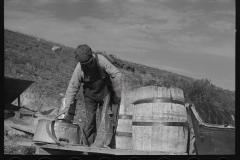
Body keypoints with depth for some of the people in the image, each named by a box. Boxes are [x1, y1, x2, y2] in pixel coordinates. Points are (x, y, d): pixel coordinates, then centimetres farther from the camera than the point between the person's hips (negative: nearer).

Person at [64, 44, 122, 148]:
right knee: (89, 119, 1)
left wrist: (117, 94, -11)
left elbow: (116, 74, -17)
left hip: (104, 90, -1)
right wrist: (66, 107, -14)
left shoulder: (100, 60, -26)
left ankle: (101, 143, -16)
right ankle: (89, 145, 14)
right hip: (90, 93, 1)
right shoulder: (79, 69, -21)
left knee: (105, 116, -14)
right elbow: (72, 88, -12)